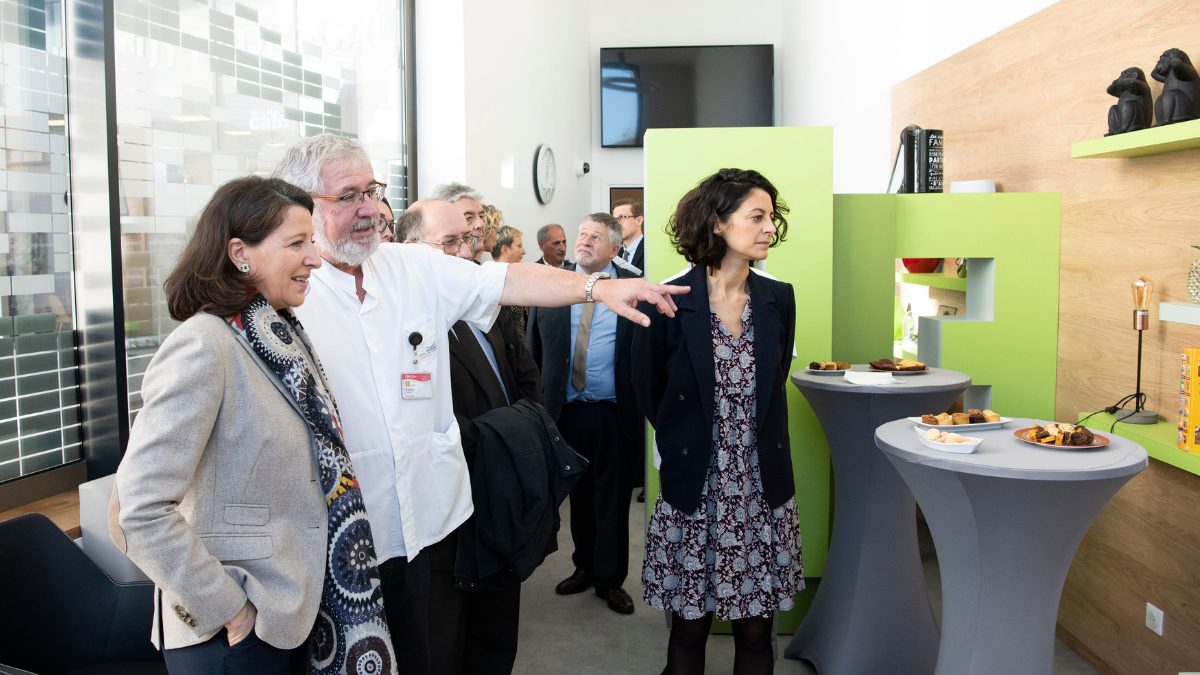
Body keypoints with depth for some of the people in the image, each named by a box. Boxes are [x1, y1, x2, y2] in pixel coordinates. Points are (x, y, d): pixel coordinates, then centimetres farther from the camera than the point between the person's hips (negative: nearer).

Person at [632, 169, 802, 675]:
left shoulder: (778, 300, 2)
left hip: (763, 493, 3)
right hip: (693, 494, -3)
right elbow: (650, 392, 4)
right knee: (689, 629, 10)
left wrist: (757, 442, 12)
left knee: (755, 633, 10)